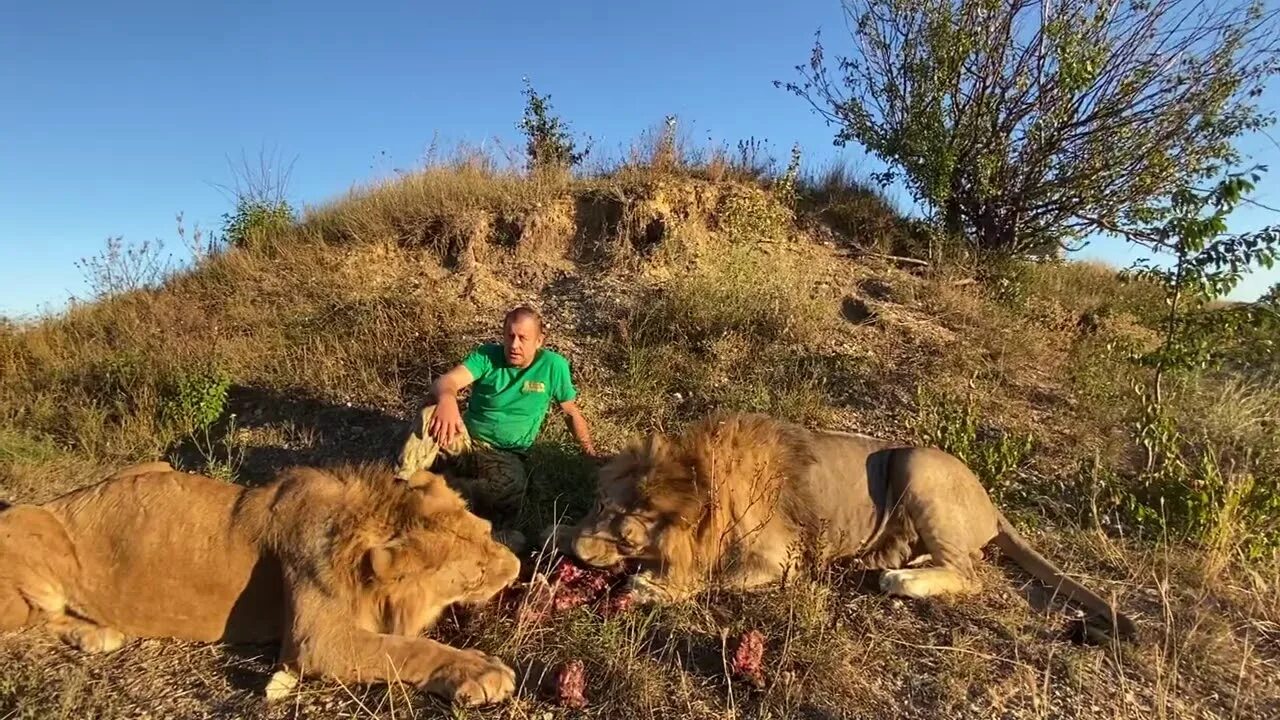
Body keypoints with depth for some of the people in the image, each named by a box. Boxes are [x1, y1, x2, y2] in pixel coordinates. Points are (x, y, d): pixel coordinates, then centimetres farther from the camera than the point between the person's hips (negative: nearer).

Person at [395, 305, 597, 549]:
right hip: (466, 439, 1)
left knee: (513, 483, -38)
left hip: (504, 455, -1)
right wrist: (447, 399, -47)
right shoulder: (487, 355, -6)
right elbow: (446, 381, -23)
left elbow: (571, 411, 7)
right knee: (432, 415, -31)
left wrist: (589, 451, 2)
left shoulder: (553, 365, -6)